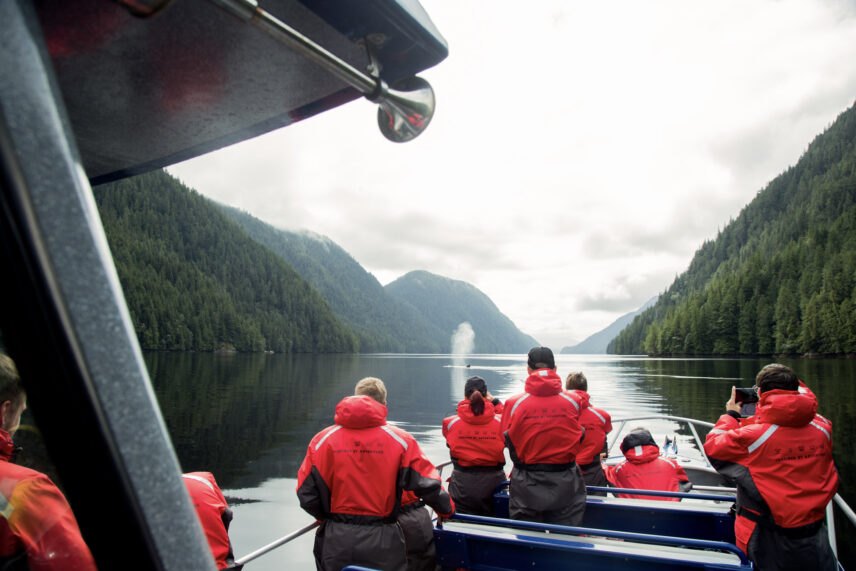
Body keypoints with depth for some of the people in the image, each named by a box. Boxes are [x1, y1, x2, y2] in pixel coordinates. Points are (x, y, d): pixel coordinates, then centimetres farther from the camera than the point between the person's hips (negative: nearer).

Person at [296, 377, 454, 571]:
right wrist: (446, 509, 13)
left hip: (335, 542, 2)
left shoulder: (322, 440, -5)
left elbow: (307, 493, -3)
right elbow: (427, 484, -7)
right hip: (382, 544, -1)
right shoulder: (401, 440, -9)